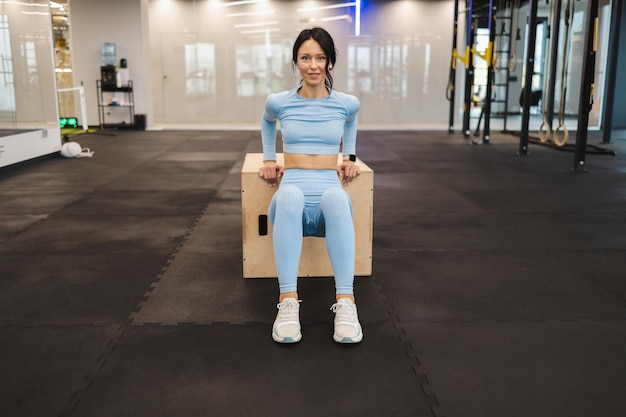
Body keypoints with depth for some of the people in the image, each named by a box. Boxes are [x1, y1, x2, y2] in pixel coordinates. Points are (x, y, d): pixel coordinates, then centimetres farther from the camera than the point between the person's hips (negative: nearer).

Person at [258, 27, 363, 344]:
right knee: (289, 194, -40)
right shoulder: (278, 102, 5)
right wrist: (268, 158, 21)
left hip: (329, 206, 1)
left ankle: (346, 302, -43)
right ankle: (288, 302, -42)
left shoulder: (347, 103, 6)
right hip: (292, 204, 0)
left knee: (335, 195, -40)